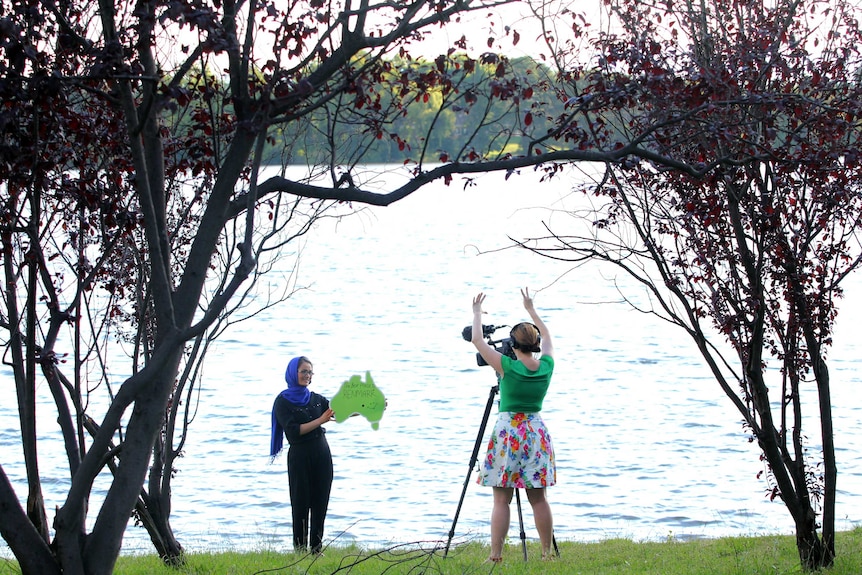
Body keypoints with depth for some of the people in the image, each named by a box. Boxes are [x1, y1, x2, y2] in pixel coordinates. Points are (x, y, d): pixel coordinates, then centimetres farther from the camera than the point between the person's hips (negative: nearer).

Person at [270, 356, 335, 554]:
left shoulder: (317, 399, 12)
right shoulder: (283, 402, -2)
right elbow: (293, 431, -12)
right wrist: (320, 421, -19)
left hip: (322, 455, 5)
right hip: (299, 456, -5)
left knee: (320, 504, 4)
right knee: (301, 504, -2)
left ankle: (317, 550, 9)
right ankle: (300, 550, 2)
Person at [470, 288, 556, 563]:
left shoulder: (507, 366, -12)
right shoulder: (546, 366, 0)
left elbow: (477, 340, -5)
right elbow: (547, 337, 21)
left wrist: (477, 312, 10)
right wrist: (531, 309, 28)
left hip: (508, 431, -4)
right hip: (536, 432, 4)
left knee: (501, 500, -3)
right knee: (538, 498, 9)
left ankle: (496, 556, -6)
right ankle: (547, 553, 10)